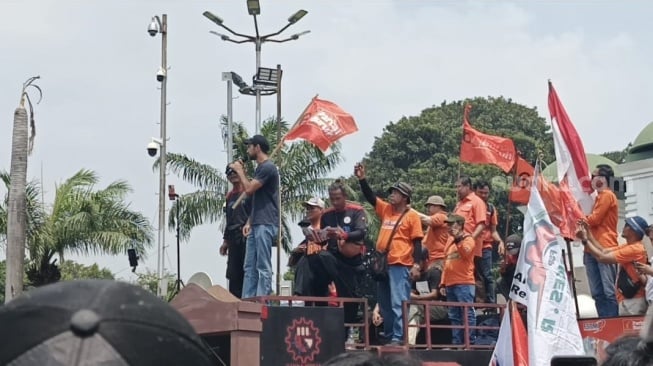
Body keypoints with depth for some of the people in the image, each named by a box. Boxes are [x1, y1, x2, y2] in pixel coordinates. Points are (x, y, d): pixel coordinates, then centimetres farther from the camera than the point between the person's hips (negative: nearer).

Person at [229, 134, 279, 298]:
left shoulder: (268, 167, -10)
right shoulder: (260, 168, 20)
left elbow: (249, 189, -16)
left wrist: (240, 171, -1)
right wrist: (249, 222, 14)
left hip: (265, 225, -10)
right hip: (256, 224, 10)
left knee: (263, 267, -9)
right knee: (250, 267, 7)